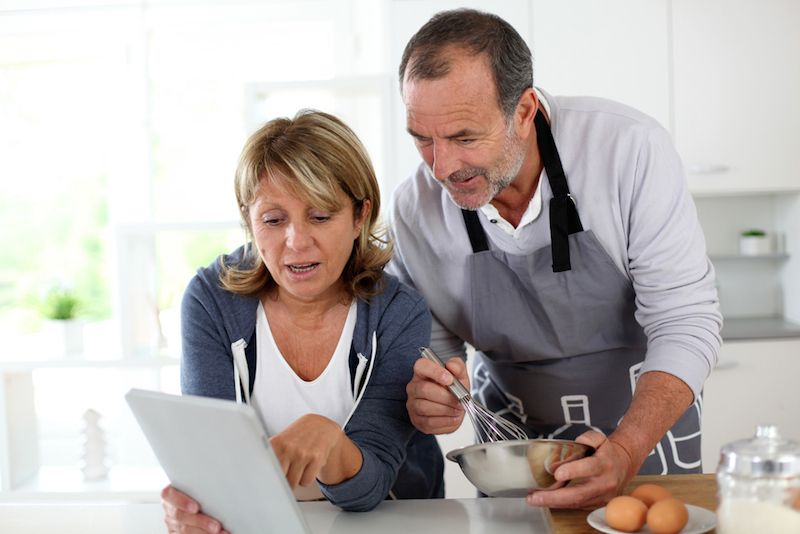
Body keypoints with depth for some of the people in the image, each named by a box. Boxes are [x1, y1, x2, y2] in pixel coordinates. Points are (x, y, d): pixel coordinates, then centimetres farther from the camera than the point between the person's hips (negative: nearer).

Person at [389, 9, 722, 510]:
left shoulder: (629, 148, -25)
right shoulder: (414, 209, -16)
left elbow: (685, 321, -22)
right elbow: (434, 348, -3)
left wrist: (626, 454, -35)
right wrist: (425, 399, -26)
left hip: (646, 420, -1)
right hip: (510, 434, 2)